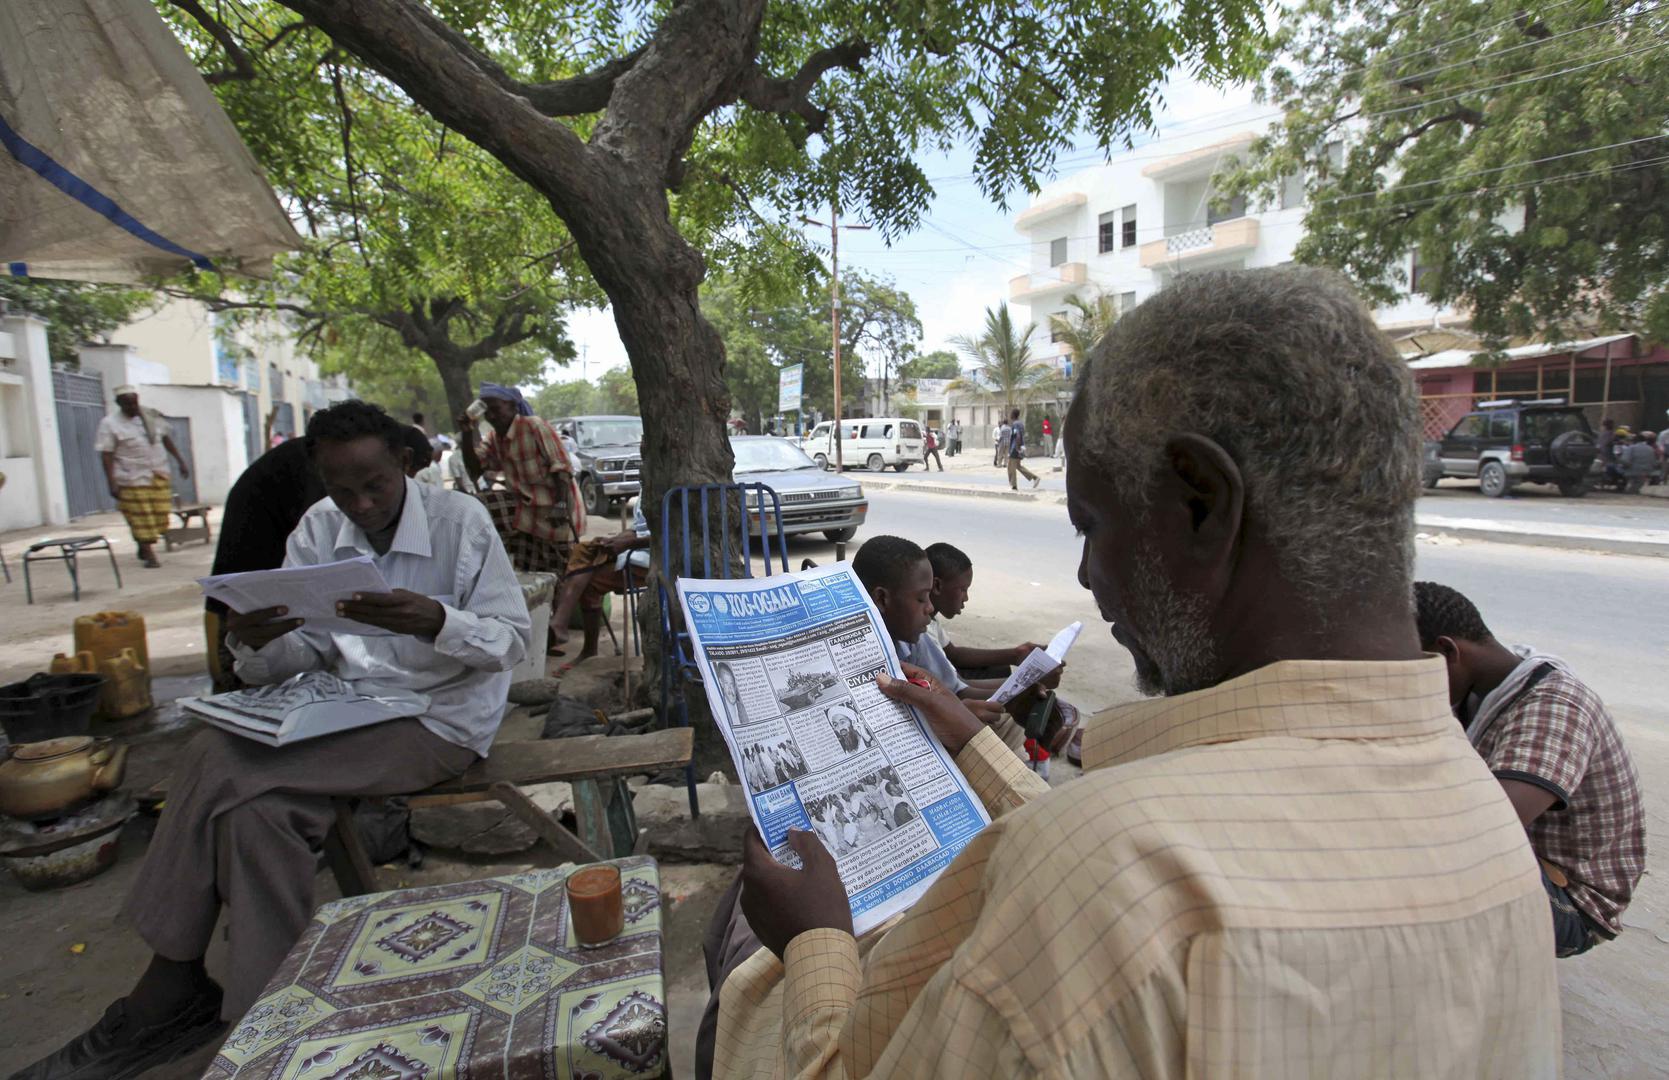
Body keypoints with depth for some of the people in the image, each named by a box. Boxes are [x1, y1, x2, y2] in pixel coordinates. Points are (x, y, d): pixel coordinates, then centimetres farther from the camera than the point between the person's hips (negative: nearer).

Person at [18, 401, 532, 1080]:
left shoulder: (461, 522, -9)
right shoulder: (317, 530, 6)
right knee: (260, 807, -23)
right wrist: (259, 642, -18)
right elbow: (301, 655, 6)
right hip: (346, 709, 5)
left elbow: (514, 639, -12)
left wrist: (435, 621, -30)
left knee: (226, 770, -21)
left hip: (441, 721, -5)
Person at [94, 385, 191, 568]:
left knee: (160, 516, 7)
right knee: (141, 518, -3)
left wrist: (180, 461, 14)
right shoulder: (109, 424, -5)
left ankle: (143, 549, 27)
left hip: (159, 476, 4)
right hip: (133, 480, -4)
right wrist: (112, 483, -16)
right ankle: (149, 554, 7)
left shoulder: (151, 416, 8)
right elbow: (106, 455, -9)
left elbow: (166, 439, 18)